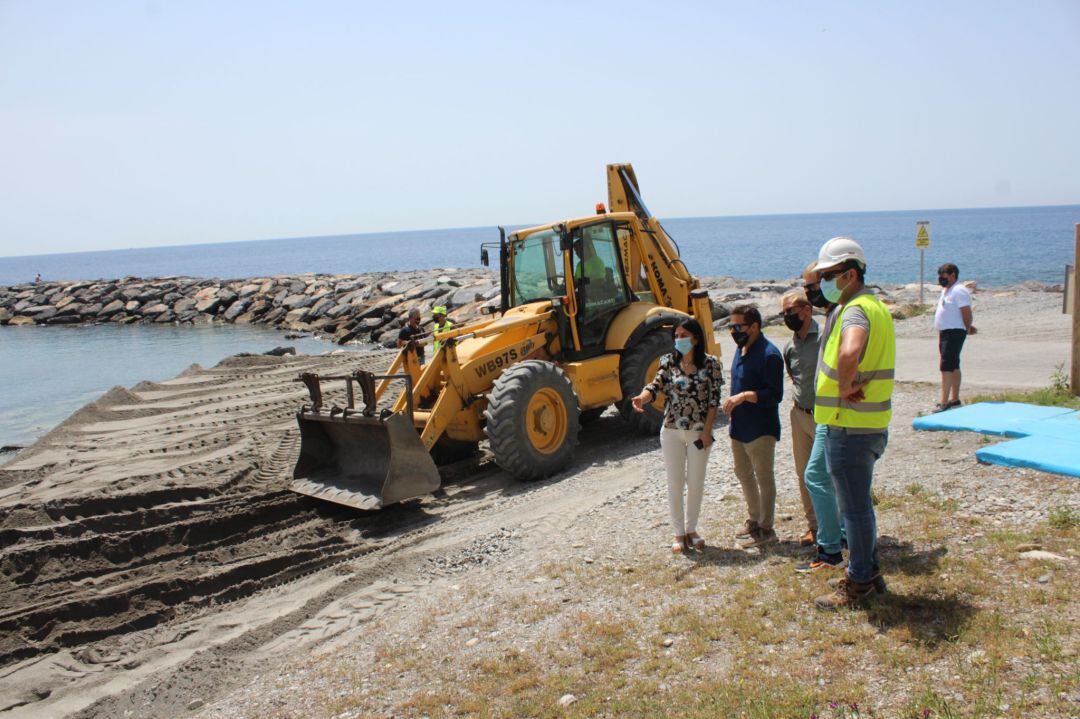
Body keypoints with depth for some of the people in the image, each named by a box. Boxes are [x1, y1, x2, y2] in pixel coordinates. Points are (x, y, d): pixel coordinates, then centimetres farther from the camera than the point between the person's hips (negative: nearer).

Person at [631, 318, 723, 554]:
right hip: (672, 431, 1)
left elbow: (714, 400, -5)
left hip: (699, 433, -1)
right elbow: (656, 386, -14)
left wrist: (707, 431, -10)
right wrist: (641, 398, -35)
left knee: (696, 482, 10)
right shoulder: (668, 361, -2)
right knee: (675, 482, 7)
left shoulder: (711, 364, -6)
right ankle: (679, 533, 20)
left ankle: (691, 528, 29)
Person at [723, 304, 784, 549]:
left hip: (760, 429, -10)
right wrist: (732, 405, 13)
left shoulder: (768, 354, -19)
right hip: (739, 426, 10)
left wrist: (744, 396, -29)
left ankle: (766, 529, 14)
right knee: (743, 473, 20)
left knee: (764, 478, 3)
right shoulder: (742, 349, 10)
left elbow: (775, 395, -23)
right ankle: (754, 519, 36)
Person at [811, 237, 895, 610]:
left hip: (849, 428, -10)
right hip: (871, 424, 10)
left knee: (854, 507, 2)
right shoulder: (875, 306, 13)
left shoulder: (855, 311, -21)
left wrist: (845, 386, -26)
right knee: (859, 503, 21)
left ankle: (858, 584, 14)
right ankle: (868, 572, 33)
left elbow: (850, 353, -43)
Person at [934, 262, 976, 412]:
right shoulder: (945, 290, 17)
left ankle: (944, 402, -17)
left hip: (955, 333, -10)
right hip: (944, 332, 10)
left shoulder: (959, 291, -15)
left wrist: (967, 329, -4)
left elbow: (967, 313, -16)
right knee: (954, 366, 15)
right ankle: (955, 399, 23)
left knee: (947, 366, -15)